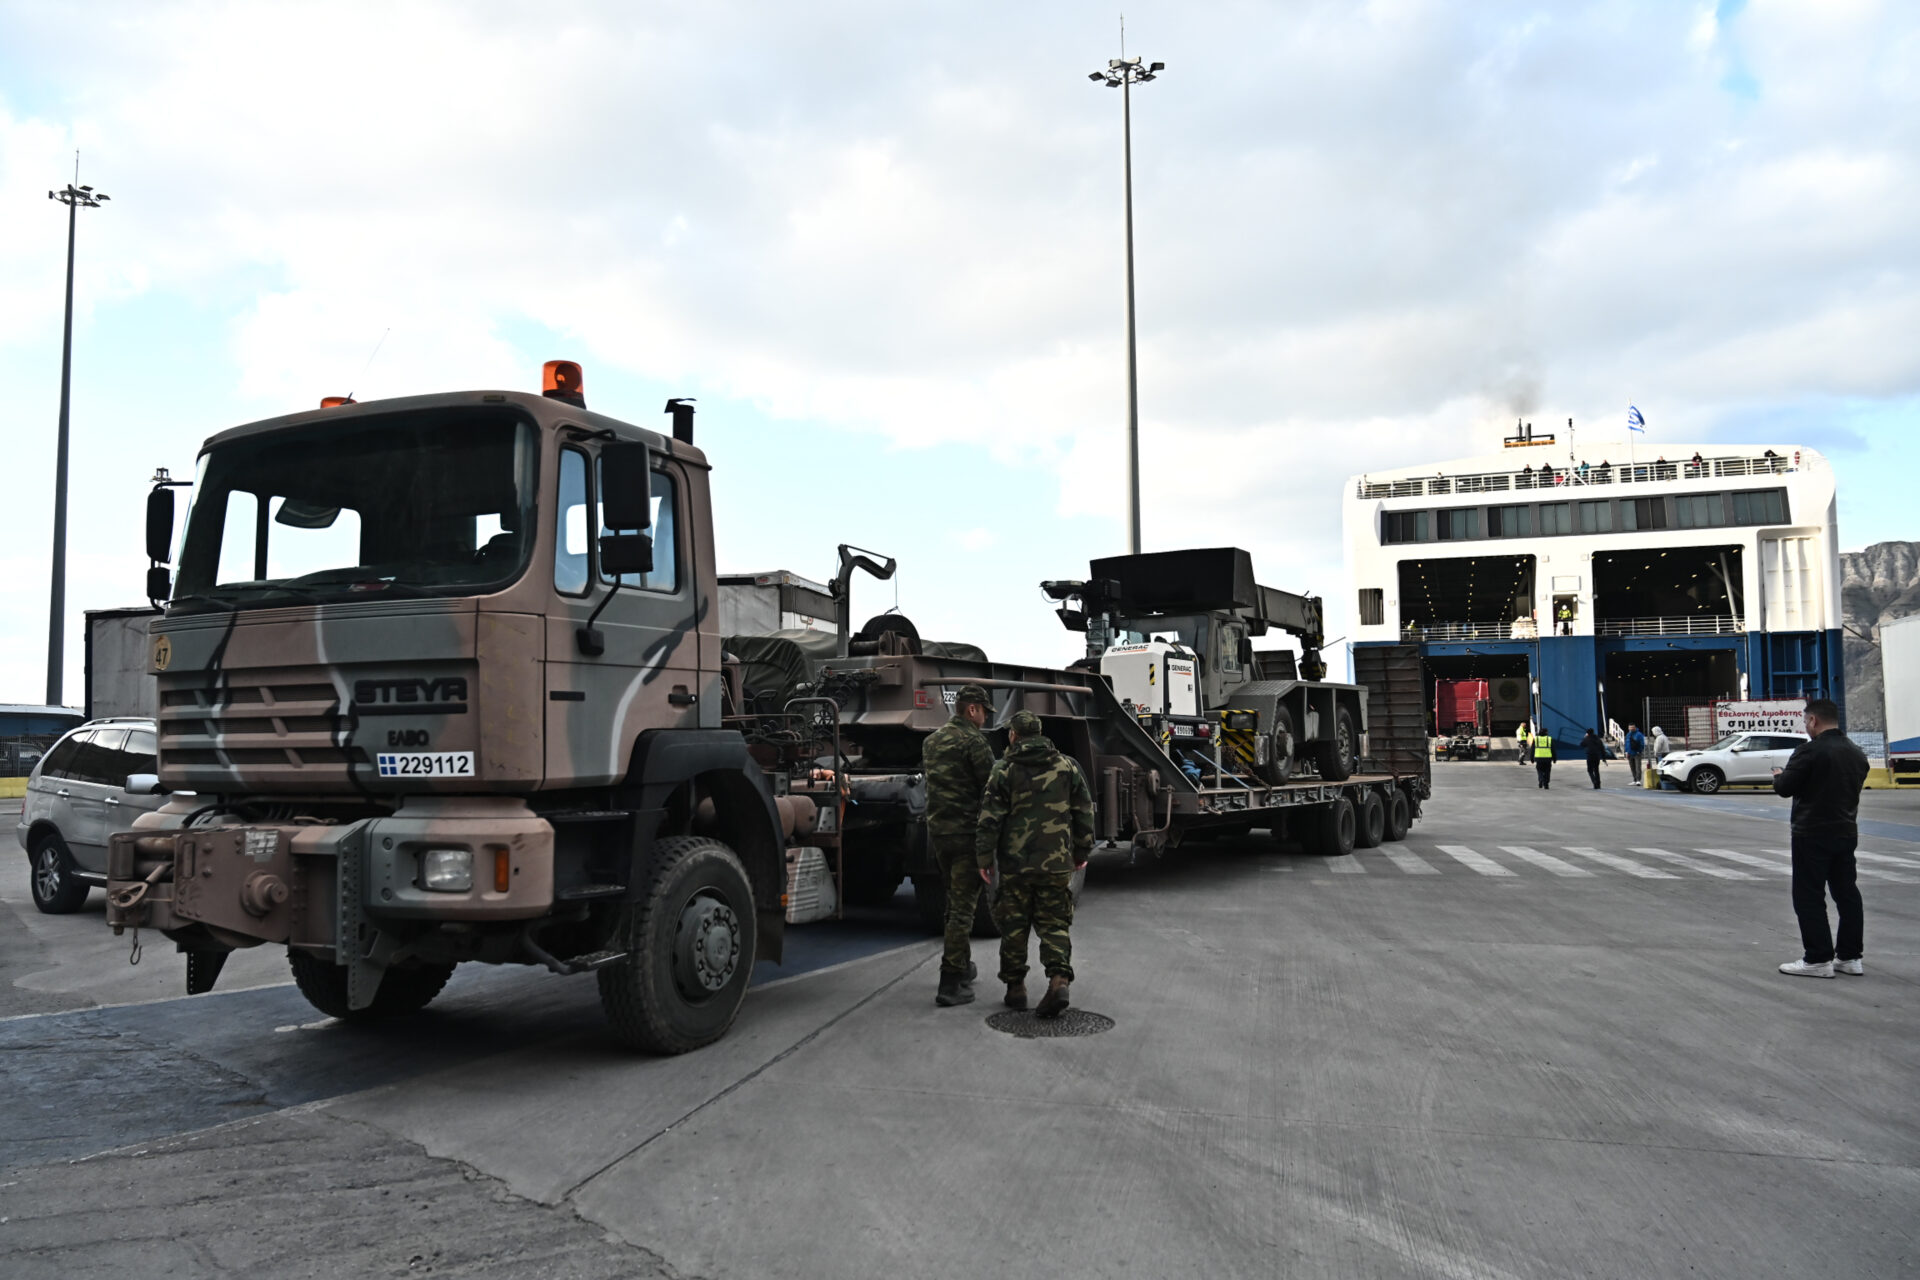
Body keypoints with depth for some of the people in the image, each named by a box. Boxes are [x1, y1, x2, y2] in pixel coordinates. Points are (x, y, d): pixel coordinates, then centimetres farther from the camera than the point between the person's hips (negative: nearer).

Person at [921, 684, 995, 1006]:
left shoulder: (931, 741, 12)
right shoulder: (973, 741, -14)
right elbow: (990, 789, -15)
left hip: (936, 831, 8)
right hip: (967, 832, -8)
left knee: (954, 900, 23)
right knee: (963, 907, -4)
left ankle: (961, 966, 34)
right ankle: (951, 984, -6)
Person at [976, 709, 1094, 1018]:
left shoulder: (1005, 770, -4)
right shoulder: (1068, 767, 6)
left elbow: (990, 818, -7)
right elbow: (1085, 813, 9)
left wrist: (984, 857, 1)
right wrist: (1081, 852, 19)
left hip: (1015, 863, -2)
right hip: (1057, 863, 2)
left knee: (1014, 925, 10)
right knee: (1054, 924, 7)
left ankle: (1015, 985, 16)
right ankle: (1059, 979, -12)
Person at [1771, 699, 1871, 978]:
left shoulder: (1810, 750, -17)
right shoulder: (1856, 754, 8)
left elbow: (1784, 788, -15)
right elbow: (1853, 788, 19)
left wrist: (1778, 776, 8)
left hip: (1813, 834, -8)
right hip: (1846, 831, 8)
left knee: (1809, 896, -2)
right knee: (1846, 893, 13)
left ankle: (1818, 959, -1)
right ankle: (1850, 956, 18)